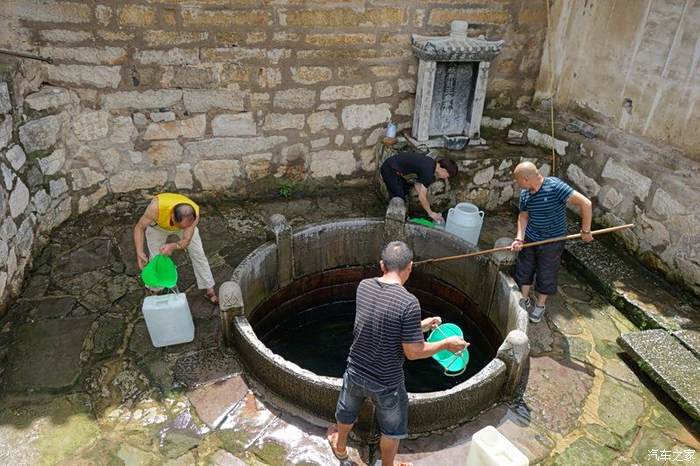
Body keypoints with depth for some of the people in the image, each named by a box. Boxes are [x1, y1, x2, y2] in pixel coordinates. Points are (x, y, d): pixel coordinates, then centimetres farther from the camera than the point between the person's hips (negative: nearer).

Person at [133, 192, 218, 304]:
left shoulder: (194, 213, -41)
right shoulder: (157, 207, -46)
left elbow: (186, 241, -36)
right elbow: (139, 227, -31)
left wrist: (173, 246, -58)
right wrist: (139, 252, -43)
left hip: (183, 220, 1)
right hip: (158, 225, -1)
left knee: (198, 254, 0)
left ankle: (209, 290, 15)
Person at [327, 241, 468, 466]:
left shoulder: (364, 286, -12)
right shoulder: (409, 303, -29)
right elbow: (413, 352, -22)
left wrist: (419, 326, 8)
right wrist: (445, 344, -6)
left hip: (356, 371, 5)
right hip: (386, 382, -5)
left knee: (347, 412, 33)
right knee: (392, 430, 25)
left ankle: (340, 446, 59)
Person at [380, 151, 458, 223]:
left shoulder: (431, 163, 3)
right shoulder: (428, 172, -24)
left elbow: (417, 183, 11)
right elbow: (421, 197, -20)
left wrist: (425, 201, 9)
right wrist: (431, 213, -8)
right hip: (389, 170, -10)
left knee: (405, 191, 20)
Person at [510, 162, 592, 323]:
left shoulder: (555, 186, -28)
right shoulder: (525, 193, -8)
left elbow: (585, 203, -27)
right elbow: (523, 215, 4)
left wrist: (585, 231, -22)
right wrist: (519, 239, -9)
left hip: (552, 241, -5)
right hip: (530, 238, 5)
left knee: (546, 275, 11)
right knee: (524, 269, 16)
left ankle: (540, 305, 34)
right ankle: (525, 300, 38)